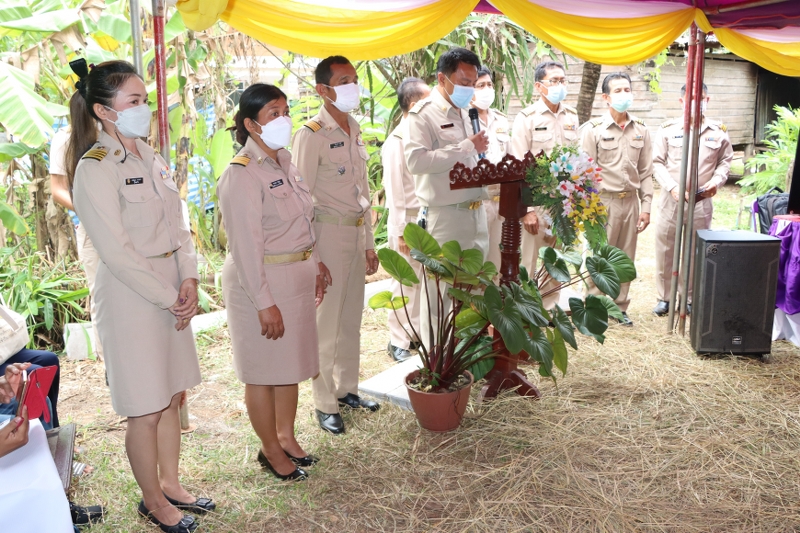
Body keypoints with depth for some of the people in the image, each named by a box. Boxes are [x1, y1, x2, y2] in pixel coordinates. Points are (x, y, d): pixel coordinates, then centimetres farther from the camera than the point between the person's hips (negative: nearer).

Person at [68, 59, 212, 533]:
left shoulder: (150, 156, 8)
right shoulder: (95, 169, -16)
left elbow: (178, 224, 9)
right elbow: (117, 252, -18)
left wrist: (189, 280, -5)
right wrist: (170, 299, -13)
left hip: (173, 291, 8)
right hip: (131, 296, -7)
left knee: (173, 396, 18)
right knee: (147, 410, 6)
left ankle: (170, 484, 36)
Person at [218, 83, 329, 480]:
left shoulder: (283, 161, 8)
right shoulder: (242, 175, -19)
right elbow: (245, 245, -21)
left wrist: (315, 265, 16)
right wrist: (264, 303, -21)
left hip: (297, 276, 9)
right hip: (261, 283, -8)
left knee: (291, 362, 18)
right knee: (263, 370, 7)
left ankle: (286, 436, 35)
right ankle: (271, 449, 24)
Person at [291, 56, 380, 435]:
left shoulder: (354, 130, 12)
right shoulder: (310, 136, -12)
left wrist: (369, 242, 16)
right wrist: (311, 257, -16)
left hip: (356, 232, 8)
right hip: (328, 232, -8)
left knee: (351, 318, 15)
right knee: (326, 323, 0)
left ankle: (347, 389, 30)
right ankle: (324, 404, 12)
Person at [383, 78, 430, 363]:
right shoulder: (397, 141, -13)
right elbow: (394, 190, -14)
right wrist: (401, 231, -14)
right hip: (408, 222, -7)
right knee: (406, 283, 1)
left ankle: (416, 332, 26)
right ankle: (399, 341, 14)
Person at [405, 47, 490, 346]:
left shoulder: (464, 112, 15)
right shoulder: (424, 113, -10)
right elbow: (416, 161, -25)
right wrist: (467, 147, -22)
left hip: (475, 212, 8)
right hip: (444, 218, -8)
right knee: (440, 293, 1)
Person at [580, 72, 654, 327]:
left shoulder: (641, 130, 8)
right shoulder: (593, 129, -5)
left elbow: (646, 172, 9)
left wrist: (645, 207, 4)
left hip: (631, 201, 4)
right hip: (604, 200, -4)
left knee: (626, 258, 10)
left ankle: (620, 306, 22)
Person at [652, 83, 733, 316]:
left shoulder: (718, 131, 4)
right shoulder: (668, 129, 0)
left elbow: (725, 162, 12)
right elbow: (658, 162, -1)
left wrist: (716, 182, -8)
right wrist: (672, 187, -14)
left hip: (702, 202, 1)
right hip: (671, 200, -1)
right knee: (665, 250, 4)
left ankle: (691, 299, 21)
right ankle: (664, 298, 17)